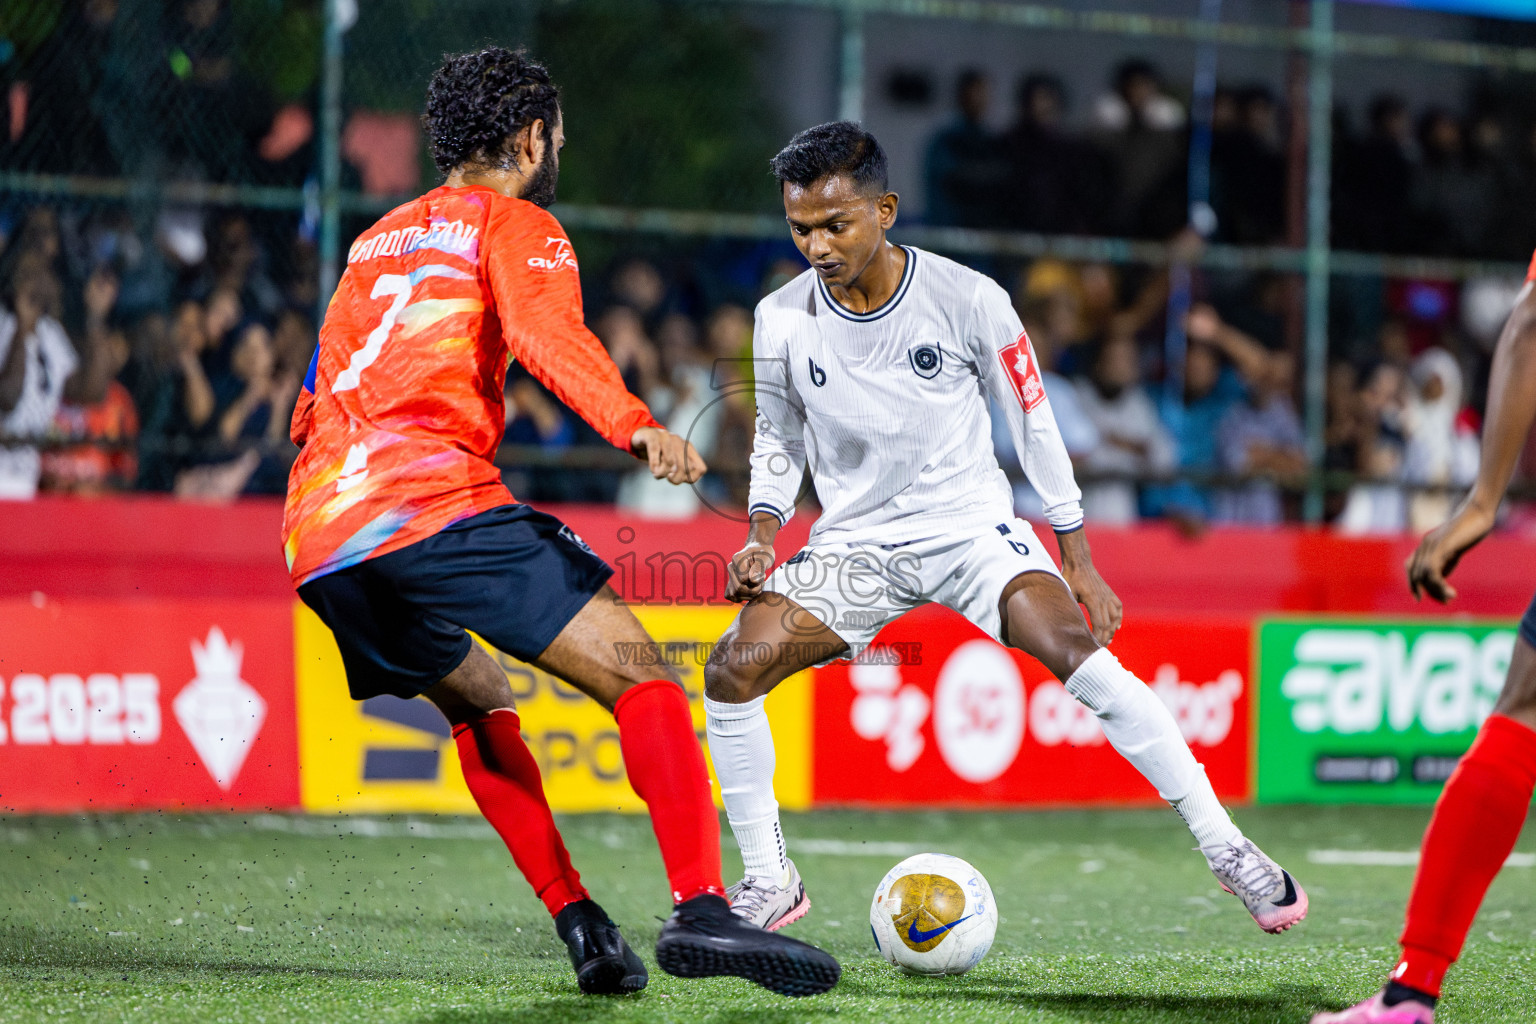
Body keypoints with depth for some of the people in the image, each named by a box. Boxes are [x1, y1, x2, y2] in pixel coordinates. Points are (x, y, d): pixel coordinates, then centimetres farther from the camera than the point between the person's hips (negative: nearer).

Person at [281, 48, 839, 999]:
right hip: (437, 501, -7)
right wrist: (635, 425, -27)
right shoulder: (514, 223, 9)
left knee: (479, 706, 27)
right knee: (639, 674, -8)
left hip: (319, 533, 8)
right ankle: (701, 908, -26)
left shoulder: (376, 241, 31)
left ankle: (579, 922, 14)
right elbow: (546, 333, -13)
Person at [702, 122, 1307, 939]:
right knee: (733, 666, -17)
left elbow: (1031, 421, -1)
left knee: (1076, 650, -27)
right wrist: (762, 534, -5)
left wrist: (1078, 560, 0)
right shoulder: (783, 319, -6)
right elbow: (778, 434, 12)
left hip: (970, 524, -3)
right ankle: (769, 882, 0)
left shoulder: (965, 298, -13)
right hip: (855, 543, 3)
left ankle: (1224, 848, -18)